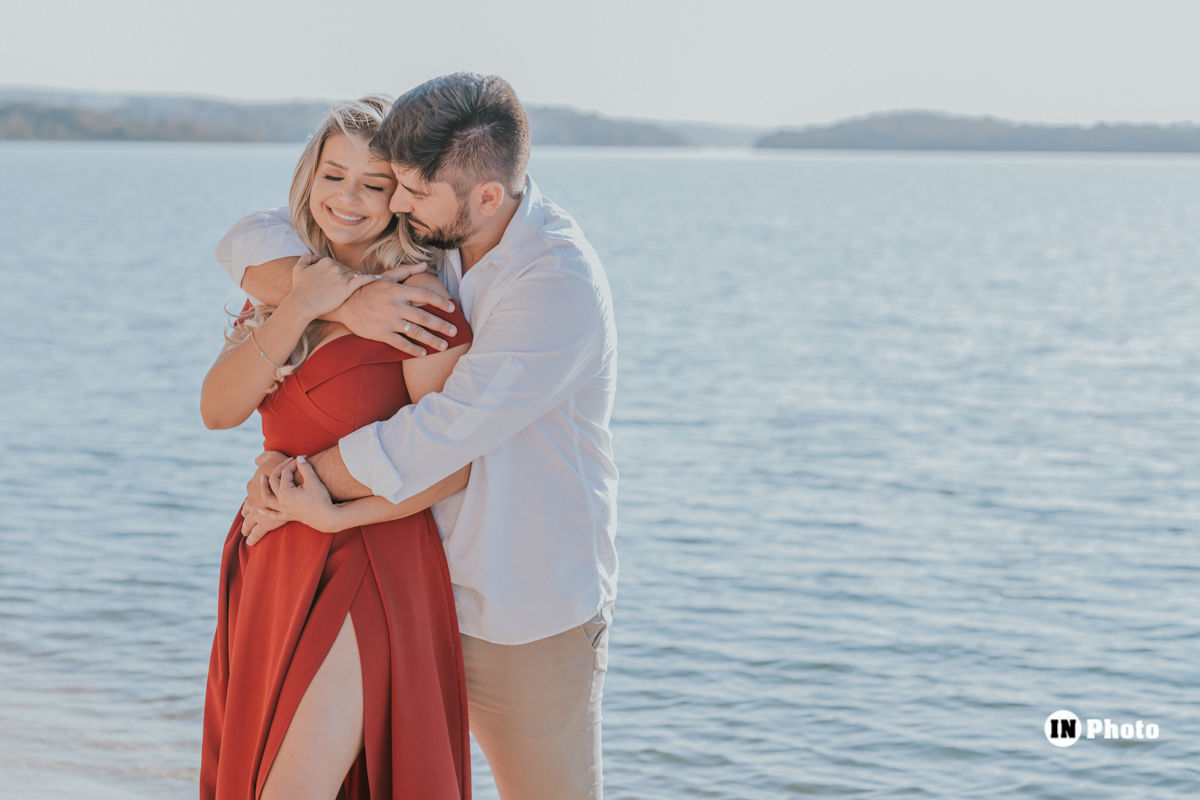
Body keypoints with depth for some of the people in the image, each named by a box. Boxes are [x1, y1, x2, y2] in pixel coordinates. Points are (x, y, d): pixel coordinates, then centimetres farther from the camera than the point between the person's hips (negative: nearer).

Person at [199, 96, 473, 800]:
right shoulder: (285, 281, 6)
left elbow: (452, 465, -15)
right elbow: (218, 408, -6)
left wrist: (335, 515, -17)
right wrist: (295, 313, -16)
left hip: (365, 574, -7)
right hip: (274, 567, 7)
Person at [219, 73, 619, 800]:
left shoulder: (559, 283, -25)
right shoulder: (421, 237, -2)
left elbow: (428, 442, -27)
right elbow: (253, 243, 0)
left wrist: (299, 478, -15)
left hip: (532, 615, -7)